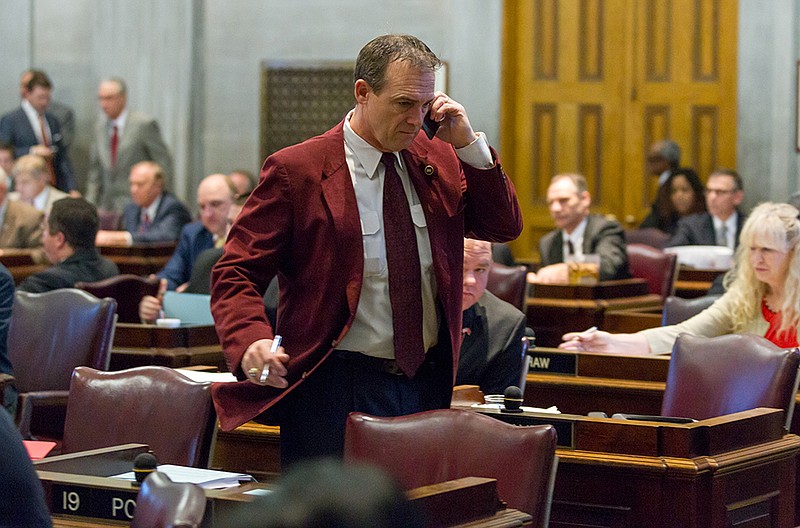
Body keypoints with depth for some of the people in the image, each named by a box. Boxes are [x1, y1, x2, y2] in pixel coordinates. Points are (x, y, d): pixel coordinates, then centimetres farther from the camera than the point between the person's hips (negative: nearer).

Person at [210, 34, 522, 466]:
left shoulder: (438, 159, 8)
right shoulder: (296, 170, -8)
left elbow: (505, 227, 9)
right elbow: (236, 274, -8)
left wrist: (469, 145, -4)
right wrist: (252, 342, -29)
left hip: (428, 384, 5)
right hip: (336, 390, -5)